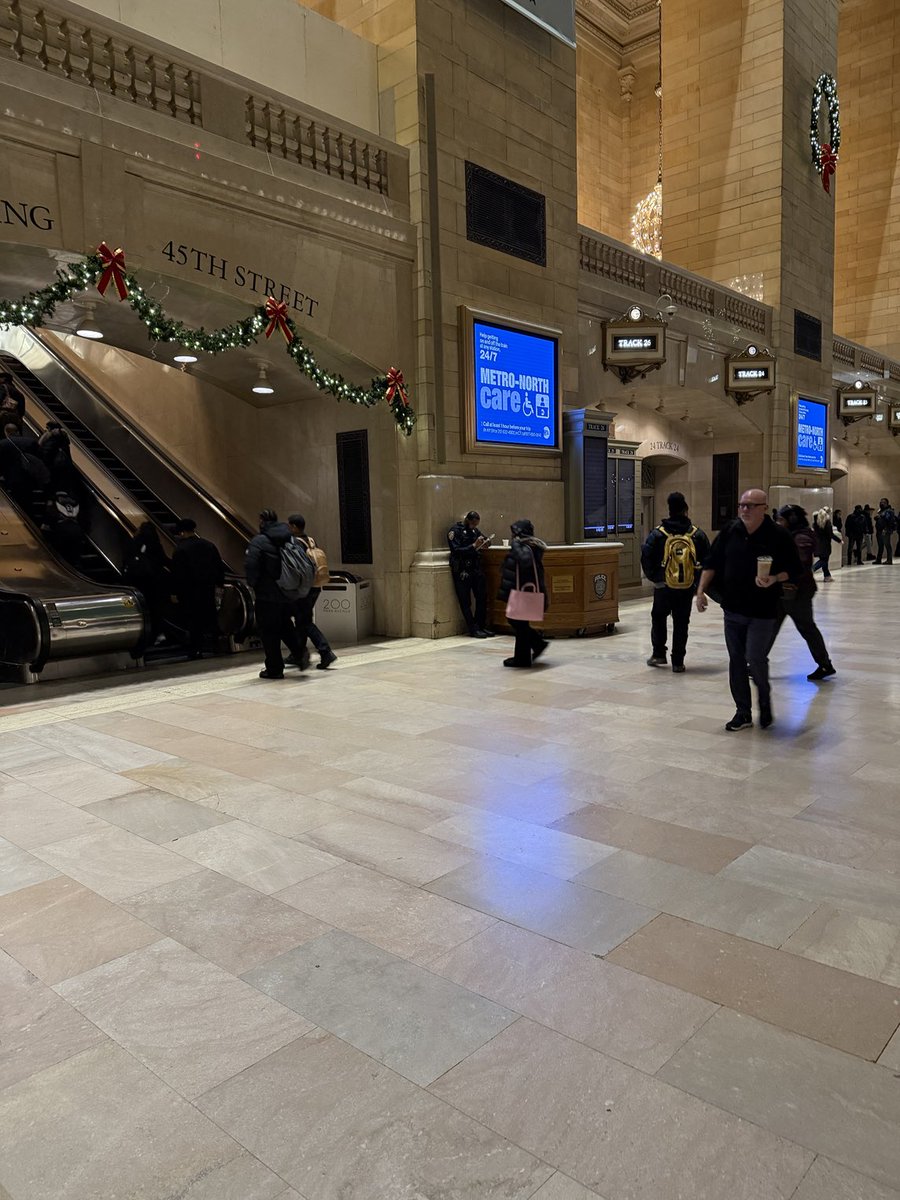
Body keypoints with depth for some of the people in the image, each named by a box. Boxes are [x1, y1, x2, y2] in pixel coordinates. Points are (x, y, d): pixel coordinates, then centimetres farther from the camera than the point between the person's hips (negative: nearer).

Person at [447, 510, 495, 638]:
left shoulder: (475, 530, 13)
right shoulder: (455, 531, -7)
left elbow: (484, 539, 25)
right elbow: (456, 551, -16)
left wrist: (486, 542, 0)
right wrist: (473, 546, -21)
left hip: (476, 569, 7)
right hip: (462, 571, -7)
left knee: (482, 598, 6)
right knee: (465, 602, -2)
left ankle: (481, 627, 16)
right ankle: (473, 629, 4)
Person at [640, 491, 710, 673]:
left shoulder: (658, 534, -7)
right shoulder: (697, 535, -2)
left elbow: (646, 558, -9)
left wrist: (653, 577, 4)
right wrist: (698, 581, 11)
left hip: (664, 587, -1)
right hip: (687, 588, 1)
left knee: (658, 617, 20)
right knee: (681, 624, 9)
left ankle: (659, 654, 17)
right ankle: (678, 662, 10)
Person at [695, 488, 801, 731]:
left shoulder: (779, 536, -8)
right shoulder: (730, 532, 3)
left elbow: (794, 571, -4)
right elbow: (711, 563, 9)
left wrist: (774, 579, -23)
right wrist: (701, 590, 0)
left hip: (762, 612, -4)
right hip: (733, 609, 4)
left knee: (755, 658, -8)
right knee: (736, 660, 8)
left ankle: (765, 698, 23)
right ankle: (743, 713, 19)